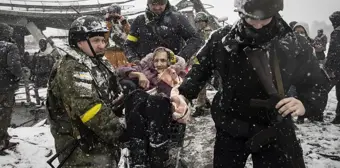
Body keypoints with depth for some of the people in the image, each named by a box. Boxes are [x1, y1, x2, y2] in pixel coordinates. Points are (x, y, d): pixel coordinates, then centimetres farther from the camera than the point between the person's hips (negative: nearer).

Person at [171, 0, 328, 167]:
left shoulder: (295, 45, -13)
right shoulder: (222, 39, -12)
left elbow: (317, 86, -4)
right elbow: (199, 69, 3)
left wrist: (305, 103, -27)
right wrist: (184, 94, -14)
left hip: (274, 130, -1)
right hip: (230, 128, 1)